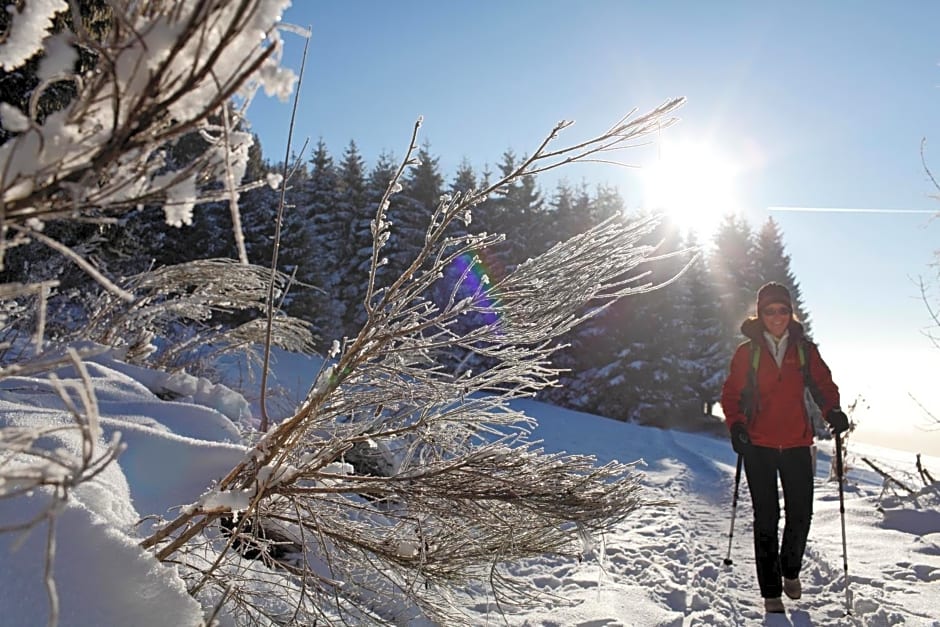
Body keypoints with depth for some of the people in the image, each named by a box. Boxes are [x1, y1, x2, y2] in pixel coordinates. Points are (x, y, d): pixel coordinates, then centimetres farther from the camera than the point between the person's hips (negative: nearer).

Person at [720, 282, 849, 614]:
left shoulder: (805, 350, 5)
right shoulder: (746, 352, 0)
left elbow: (823, 384, 8)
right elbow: (731, 393, 2)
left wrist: (833, 411, -12)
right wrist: (736, 425, -13)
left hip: (797, 444, 2)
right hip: (758, 445, -2)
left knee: (801, 515, 8)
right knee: (767, 518, 2)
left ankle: (790, 570, 37)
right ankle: (771, 592, 15)